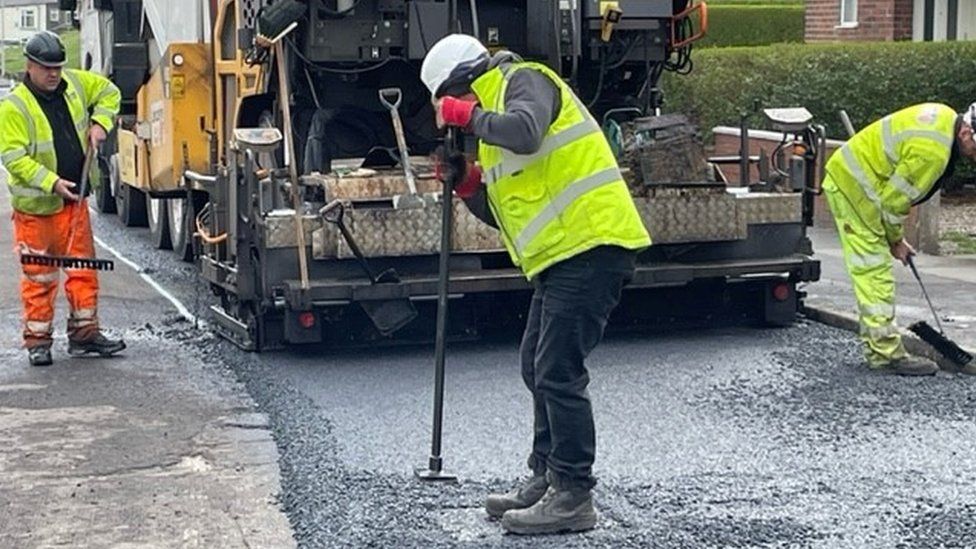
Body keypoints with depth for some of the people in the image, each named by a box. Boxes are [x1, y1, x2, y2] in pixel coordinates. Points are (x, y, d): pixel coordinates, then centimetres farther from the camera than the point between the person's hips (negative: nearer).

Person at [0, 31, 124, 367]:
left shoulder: (75, 84, 2)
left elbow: (108, 92, 19)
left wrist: (100, 123, 2)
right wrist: (52, 182, -25)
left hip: (74, 199, 5)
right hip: (36, 205, -5)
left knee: (83, 268, 8)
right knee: (39, 276, 2)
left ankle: (84, 332, 17)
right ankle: (37, 340, 12)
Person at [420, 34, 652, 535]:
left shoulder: (525, 81, -3)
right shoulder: (495, 120, 24)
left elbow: (525, 131, -27)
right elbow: (504, 215, 24)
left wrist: (470, 115, -12)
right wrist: (466, 181, 8)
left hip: (590, 246, -11)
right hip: (562, 255, 11)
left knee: (558, 373, -11)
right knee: (538, 369, 16)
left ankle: (574, 497, -4)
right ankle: (546, 479, 27)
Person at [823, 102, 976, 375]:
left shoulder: (947, 118, 3)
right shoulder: (933, 152, -27)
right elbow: (895, 198, -18)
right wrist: (896, 240, -2)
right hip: (853, 186, -11)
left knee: (872, 272, 12)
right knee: (875, 273, -9)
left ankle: (878, 350, 18)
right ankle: (888, 354, -7)